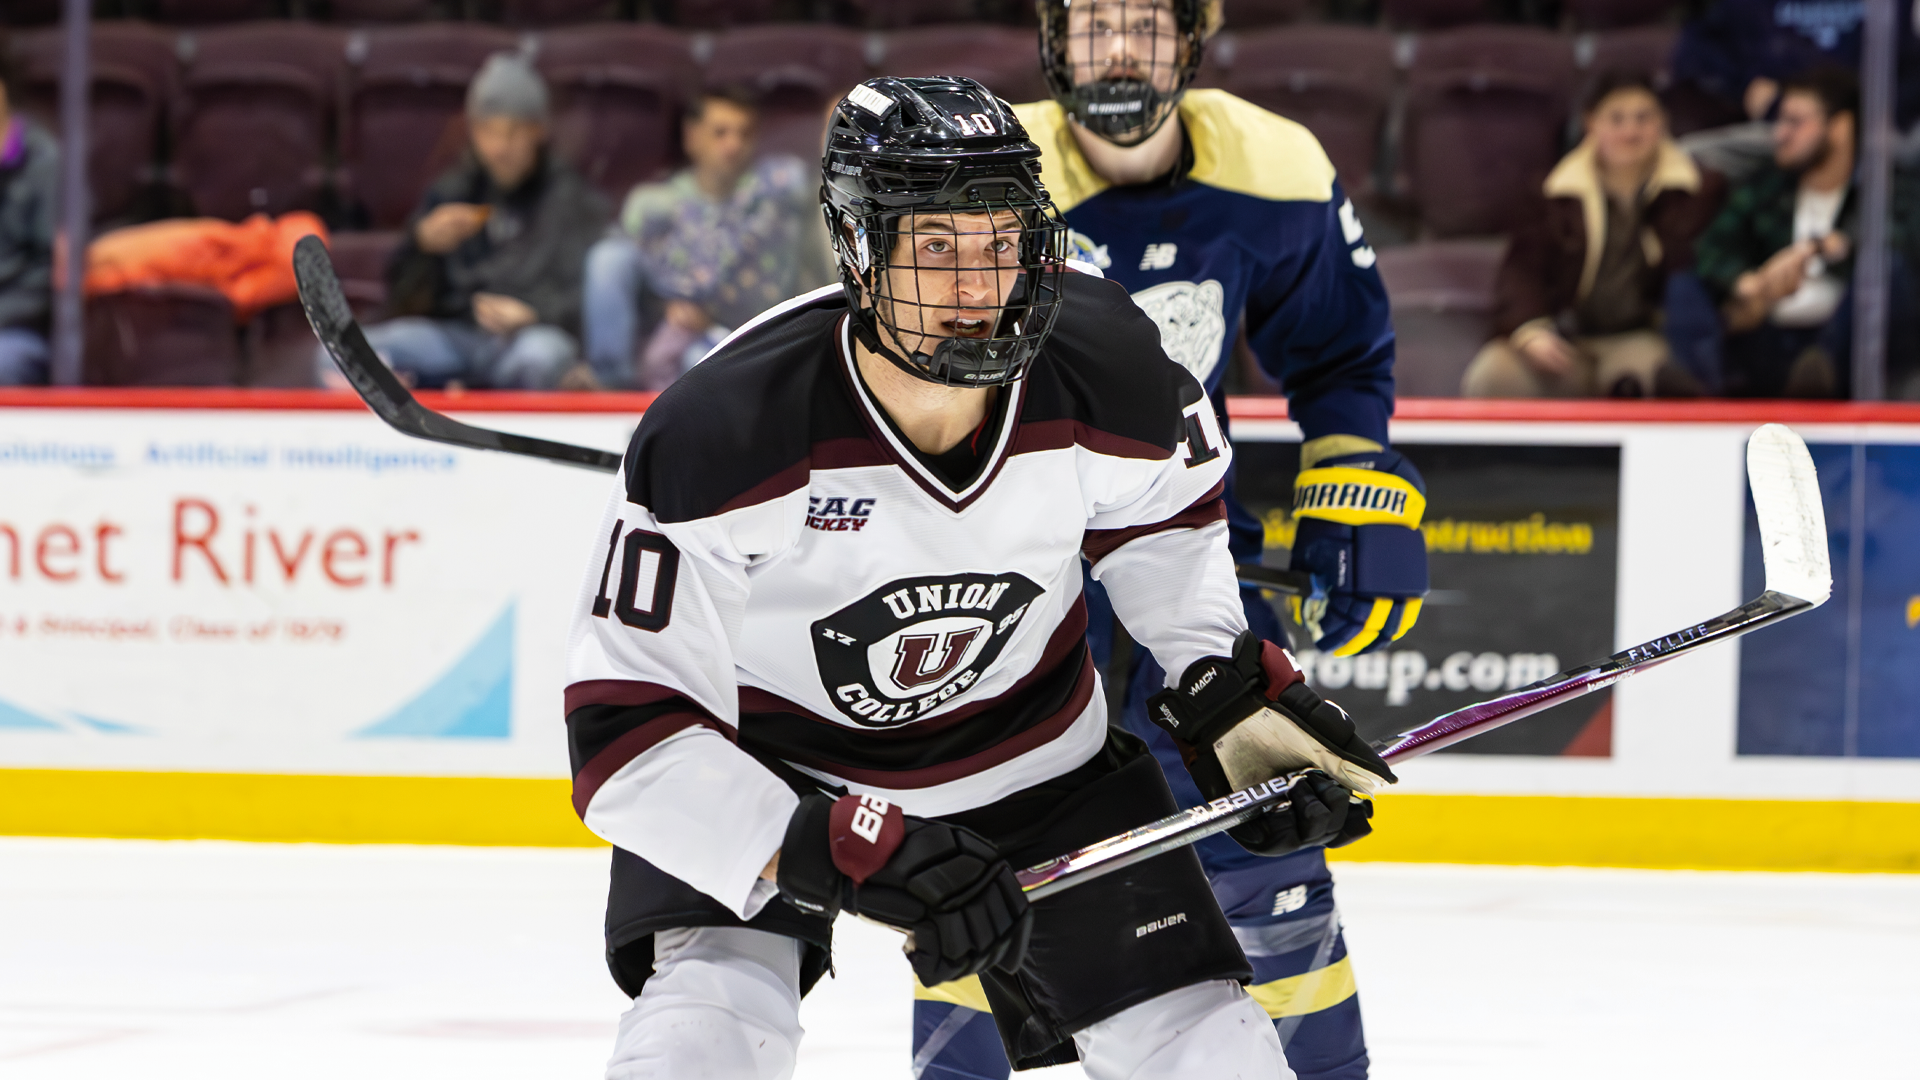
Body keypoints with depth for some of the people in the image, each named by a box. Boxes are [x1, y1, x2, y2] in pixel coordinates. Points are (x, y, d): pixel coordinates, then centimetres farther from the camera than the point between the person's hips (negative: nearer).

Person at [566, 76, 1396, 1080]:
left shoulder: (1108, 373, -21)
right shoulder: (718, 431, -32)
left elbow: (1166, 526, 6)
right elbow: (625, 724, -29)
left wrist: (1229, 692, -5)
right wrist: (848, 850, -37)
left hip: (1031, 753, 3)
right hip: (760, 769, -3)